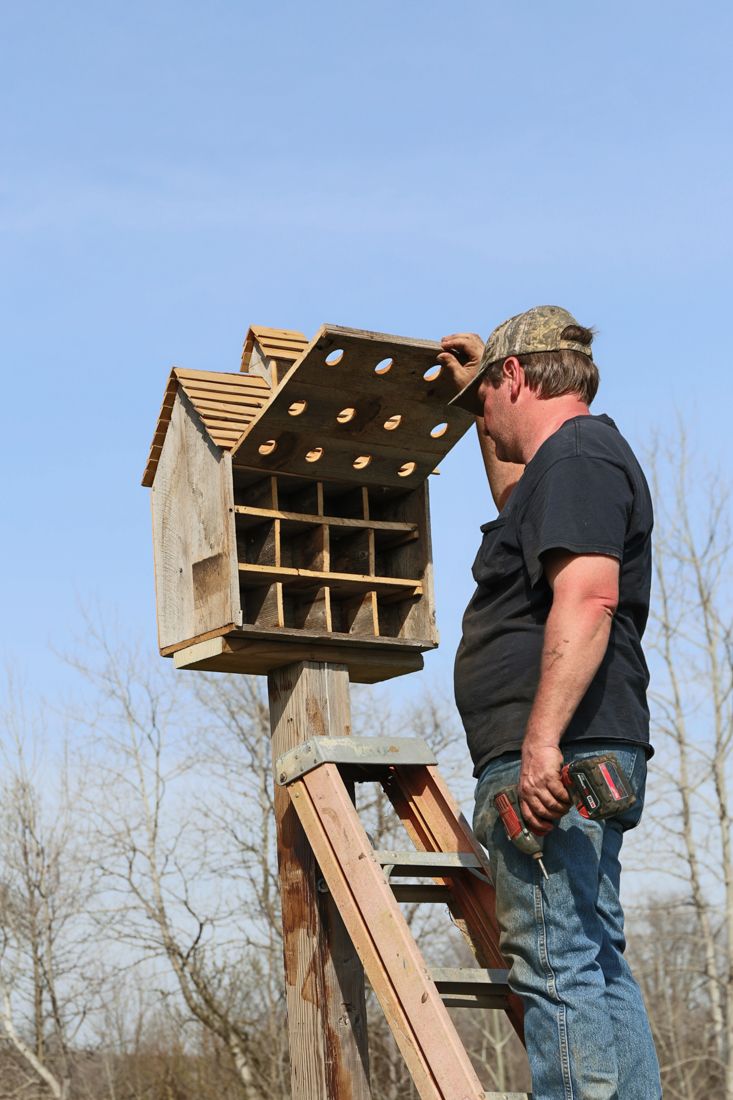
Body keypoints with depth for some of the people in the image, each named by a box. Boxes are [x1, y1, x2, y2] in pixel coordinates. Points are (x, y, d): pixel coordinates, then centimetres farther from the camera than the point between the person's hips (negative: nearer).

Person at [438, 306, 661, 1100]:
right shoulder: (586, 459, 23)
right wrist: (480, 409, 47)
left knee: (555, 969, -13)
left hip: (553, 763, -11)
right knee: (598, 968, 10)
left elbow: (587, 597, -23)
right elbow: (521, 506, 48)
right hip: (579, 761, 11)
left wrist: (542, 740, -29)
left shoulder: (575, 455, -9)